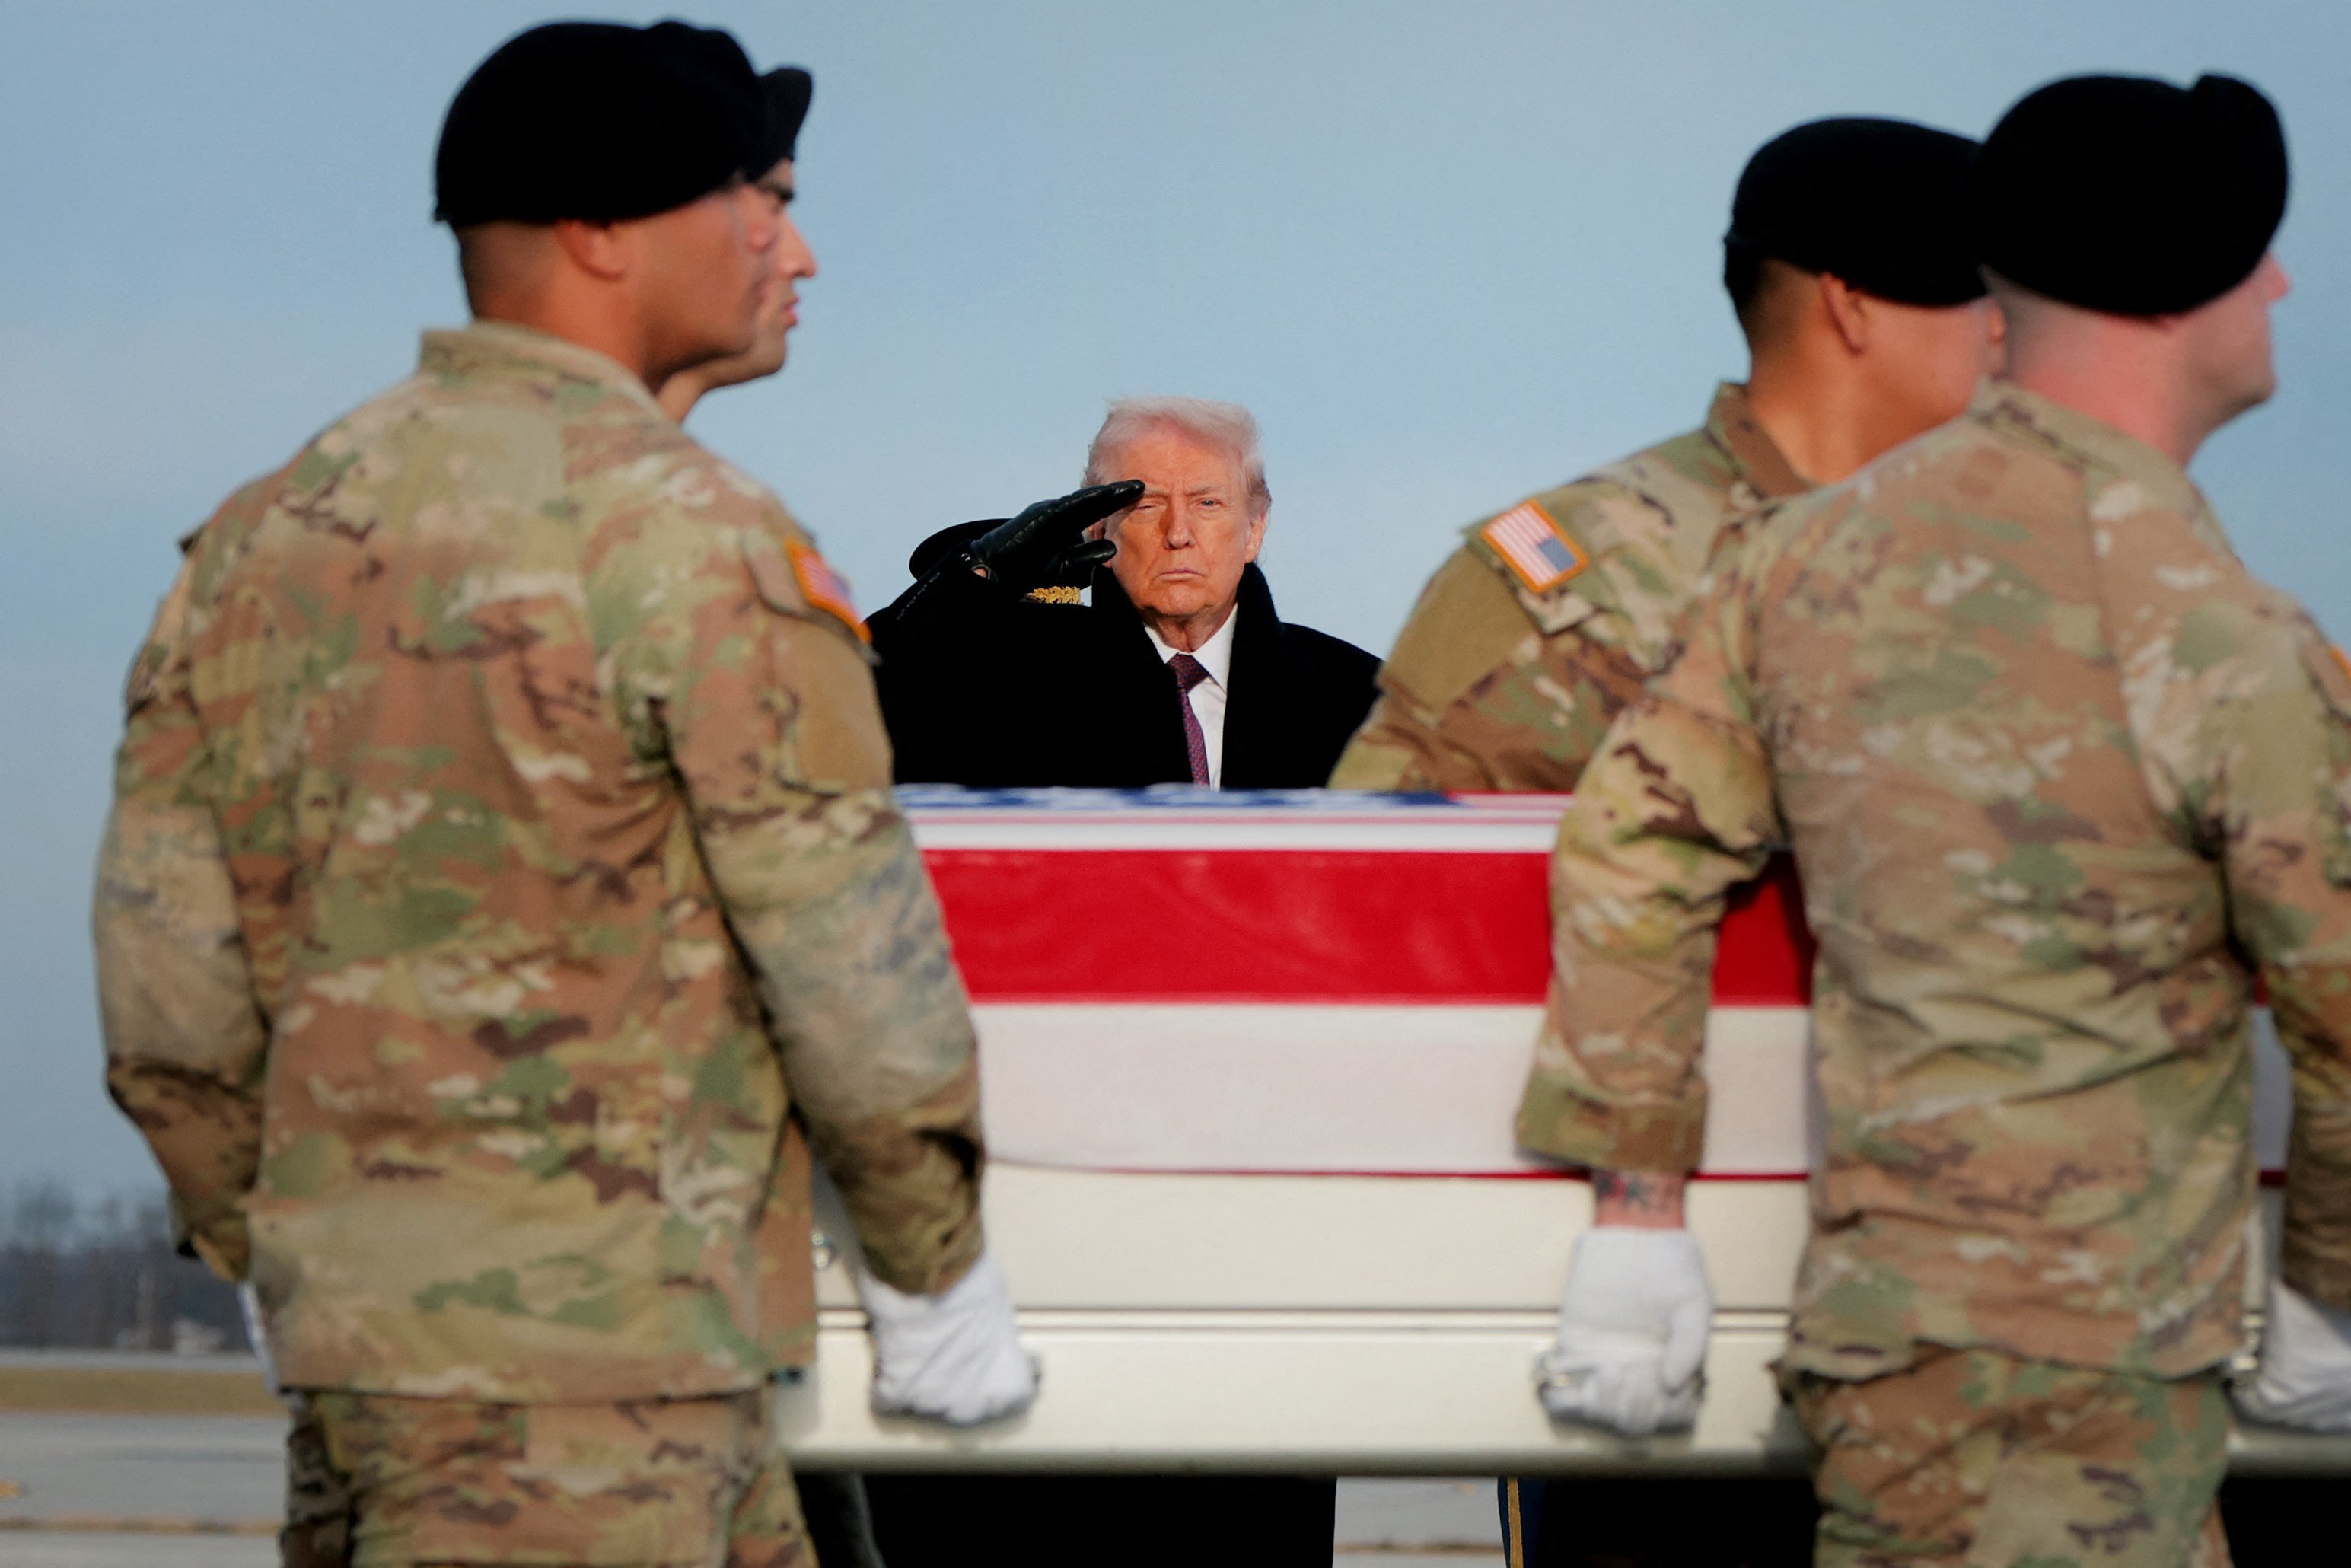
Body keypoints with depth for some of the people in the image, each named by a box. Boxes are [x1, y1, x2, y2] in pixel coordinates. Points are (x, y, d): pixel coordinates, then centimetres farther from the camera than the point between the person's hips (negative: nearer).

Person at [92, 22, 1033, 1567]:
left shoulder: (270, 529, 10)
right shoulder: (687, 534, -12)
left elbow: (162, 977, 10)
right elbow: (851, 957, -11)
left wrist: (277, 1254, 21)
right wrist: (938, 1271, 1)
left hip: (356, 1310, 8)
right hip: (586, 1353, -8)